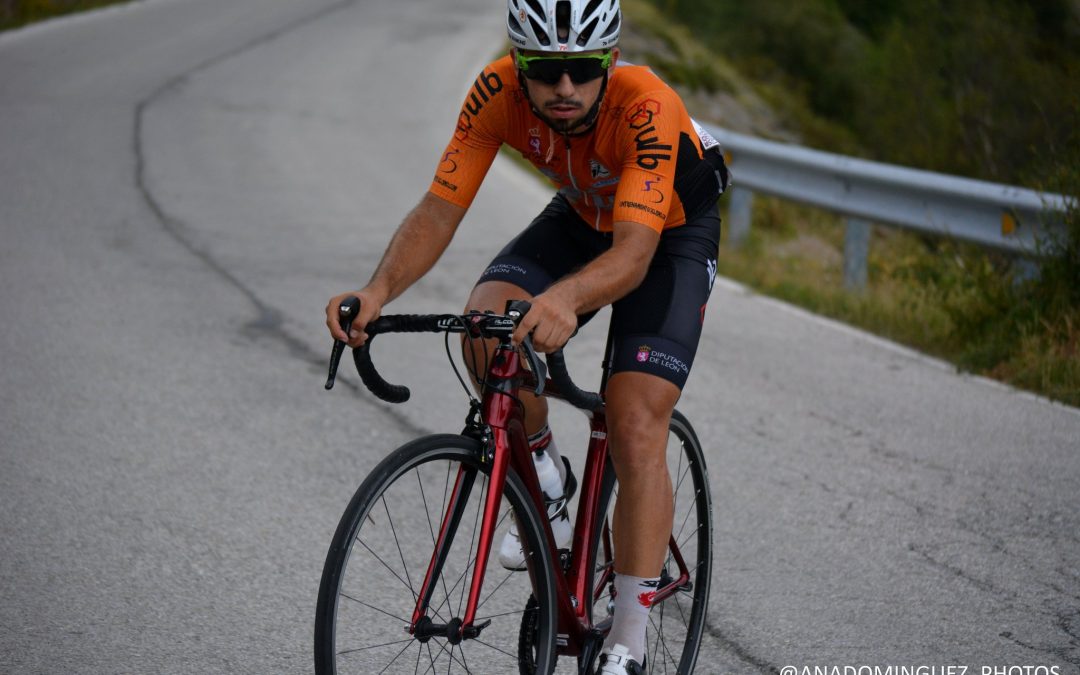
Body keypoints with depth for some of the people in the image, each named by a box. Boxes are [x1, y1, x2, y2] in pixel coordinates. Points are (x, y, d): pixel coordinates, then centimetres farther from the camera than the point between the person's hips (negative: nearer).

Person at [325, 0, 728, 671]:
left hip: (672, 232, -4)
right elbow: (439, 211, -28)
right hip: (584, 215, 4)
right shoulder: (498, 93, -28)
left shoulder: (647, 106, -40)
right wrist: (379, 291, -47)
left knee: (637, 433, -17)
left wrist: (565, 299, -70)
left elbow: (633, 255, -49)